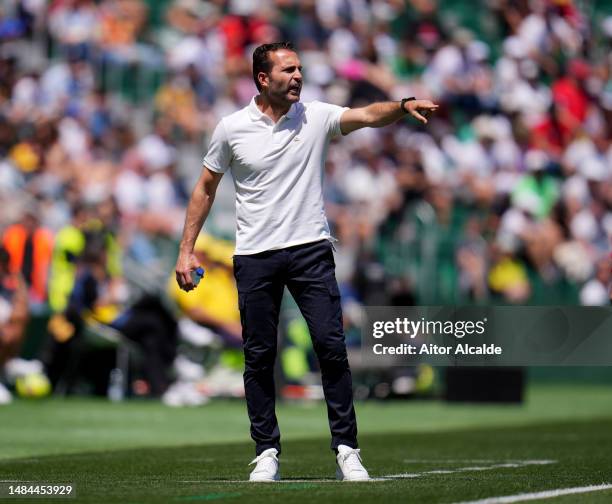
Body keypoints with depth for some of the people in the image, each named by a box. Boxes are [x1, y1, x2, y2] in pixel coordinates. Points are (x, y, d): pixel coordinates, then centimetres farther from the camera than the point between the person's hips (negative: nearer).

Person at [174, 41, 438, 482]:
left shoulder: (317, 117, 0)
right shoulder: (231, 129, 1)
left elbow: (368, 116, -16)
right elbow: (206, 188, 10)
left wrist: (404, 106, -36)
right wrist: (187, 249, 6)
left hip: (311, 248, 0)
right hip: (254, 257, 0)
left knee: (332, 347, -7)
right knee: (258, 357, 2)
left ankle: (346, 450, -2)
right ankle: (267, 453, 11)